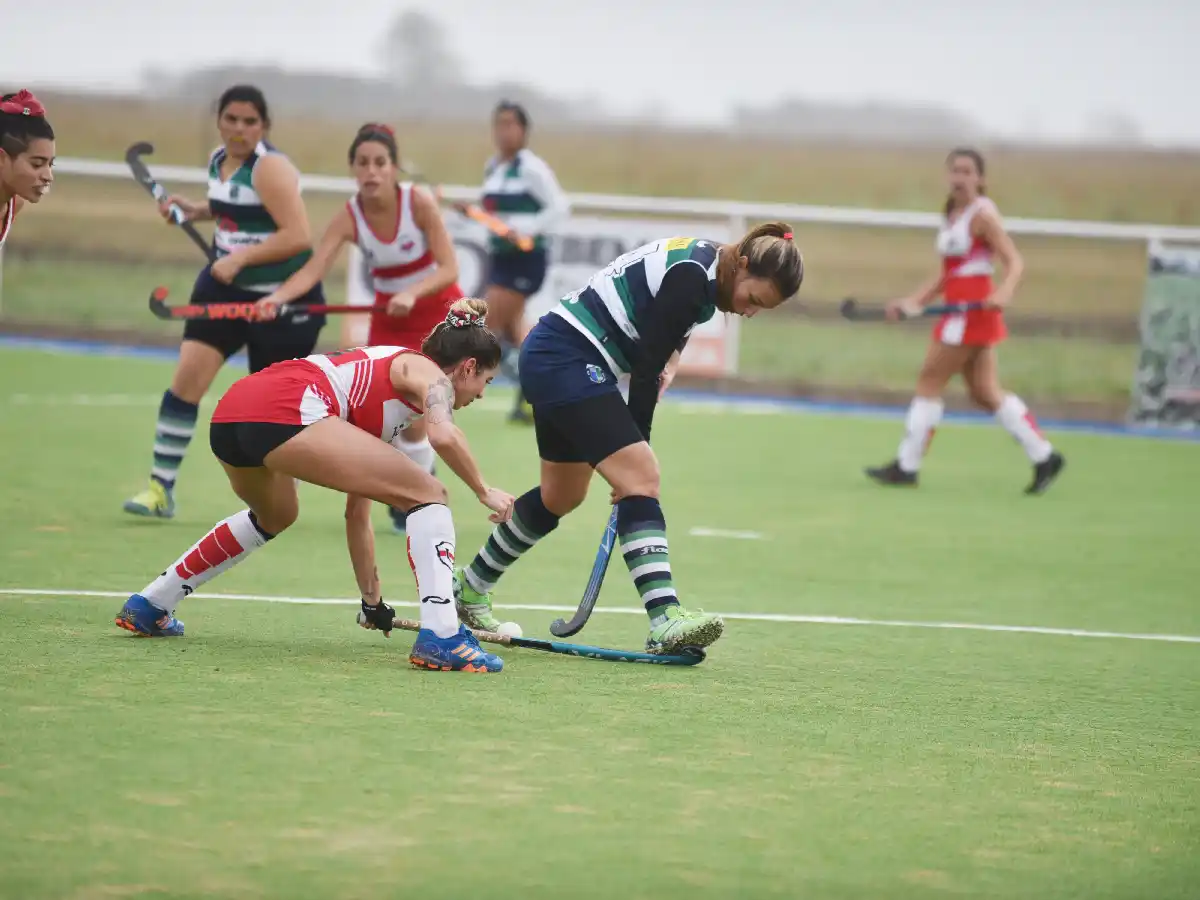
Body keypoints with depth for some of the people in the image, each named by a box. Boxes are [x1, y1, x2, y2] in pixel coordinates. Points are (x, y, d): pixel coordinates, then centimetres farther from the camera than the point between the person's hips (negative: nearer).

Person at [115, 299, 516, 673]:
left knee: (275, 517, 40)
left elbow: (356, 512, 38)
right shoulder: (430, 373, 13)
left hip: (230, 414, 9)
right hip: (283, 412, -9)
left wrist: (372, 601, 42)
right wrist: (484, 491, 1)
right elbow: (443, 436, -14)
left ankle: (148, 607, 44)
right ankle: (441, 638, -16)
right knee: (429, 495, -3)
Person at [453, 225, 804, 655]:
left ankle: (469, 588, 37)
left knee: (561, 496, 21)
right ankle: (665, 621, -31)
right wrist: (638, 443, -12)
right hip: (568, 361, -11)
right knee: (641, 477, -20)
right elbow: (646, 367, -19)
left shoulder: (704, 262, 7)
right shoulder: (691, 277, -22)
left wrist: (669, 357, 6)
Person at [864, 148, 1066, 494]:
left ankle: (907, 466, 2)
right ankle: (1044, 456, 11)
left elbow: (1015, 263, -17)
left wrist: (1003, 293, -35)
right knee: (985, 392, 8)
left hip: (975, 309, -9)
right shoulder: (952, 216, 15)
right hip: (959, 310, 9)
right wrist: (913, 302, 13)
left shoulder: (982, 215, -11)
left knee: (930, 381, -4)